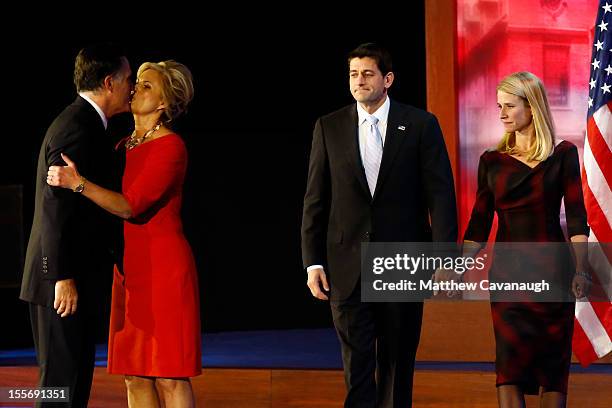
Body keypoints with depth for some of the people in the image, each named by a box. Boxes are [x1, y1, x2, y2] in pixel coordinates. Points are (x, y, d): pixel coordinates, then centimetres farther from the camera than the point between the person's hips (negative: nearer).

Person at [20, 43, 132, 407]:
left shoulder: (82, 122, 18)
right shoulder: (78, 128, -15)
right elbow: (56, 206, -22)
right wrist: (64, 277, -24)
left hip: (74, 280, 10)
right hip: (64, 283, -10)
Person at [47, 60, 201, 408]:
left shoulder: (171, 147, -11)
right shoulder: (125, 147, 14)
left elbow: (131, 206, -20)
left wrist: (79, 183, -29)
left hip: (164, 266, -8)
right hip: (130, 268, 8)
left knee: (169, 376, -6)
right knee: (135, 375, 7)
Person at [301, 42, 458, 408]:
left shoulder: (421, 125, 0)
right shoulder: (329, 128, 5)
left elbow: (441, 195, -3)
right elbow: (315, 201, 7)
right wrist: (313, 262, 1)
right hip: (347, 264, 1)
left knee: (398, 361, 9)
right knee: (357, 363, -2)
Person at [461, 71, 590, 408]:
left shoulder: (563, 155, 3)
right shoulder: (492, 162, 9)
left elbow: (576, 218, -2)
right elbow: (479, 226, 9)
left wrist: (580, 270, -13)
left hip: (552, 271, -1)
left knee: (553, 366, 1)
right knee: (510, 365, -9)